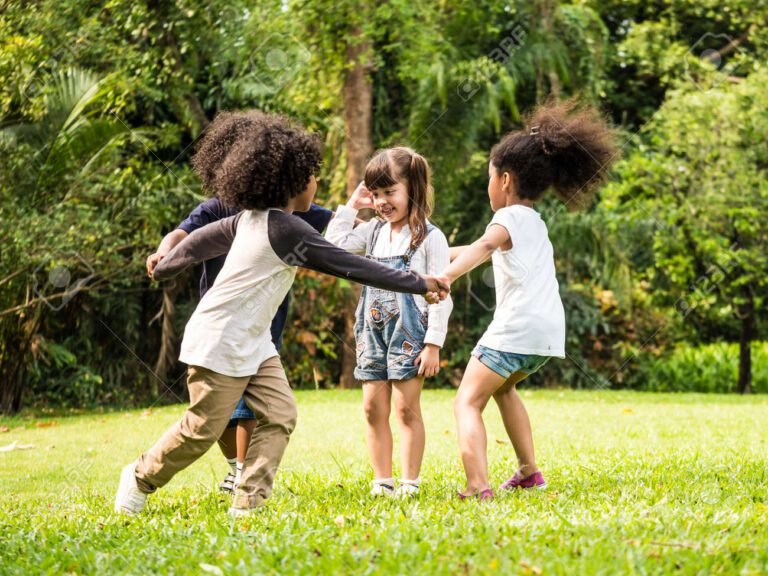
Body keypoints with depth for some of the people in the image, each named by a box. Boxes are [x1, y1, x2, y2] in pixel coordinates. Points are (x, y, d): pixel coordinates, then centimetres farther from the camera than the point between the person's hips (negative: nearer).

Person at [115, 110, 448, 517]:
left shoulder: (250, 218, 4)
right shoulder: (285, 229, -21)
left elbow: (204, 238, 16)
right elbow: (349, 266, -20)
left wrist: (166, 267, 35)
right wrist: (417, 284, -15)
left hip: (252, 343, 9)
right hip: (220, 341, -9)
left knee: (279, 415, -2)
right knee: (203, 430, 0)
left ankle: (248, 502, -3)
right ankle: (141, 478, 21)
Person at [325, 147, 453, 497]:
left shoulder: (429, 237, -7)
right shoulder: (374, 231, 11)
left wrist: (433, 344, -14)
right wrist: (352, 206, 5)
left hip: (409, 333, -6)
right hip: (373, 332, 6)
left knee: (406, 408, -3)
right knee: (373, 409, 6)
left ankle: (409, 482, 3)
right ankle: (382, 481, 12)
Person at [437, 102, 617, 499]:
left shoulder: (510, 217, -4)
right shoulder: (536, 223, 23)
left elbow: (484, 246, -27)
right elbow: (494, 251, 40)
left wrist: (446, 275, -44)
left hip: (516, 328, -9)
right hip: (548, 331, 9)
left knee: (468, 401, -9)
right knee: (502, 387, 33)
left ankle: (478, 486, -29)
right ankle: (529, 471, 30)